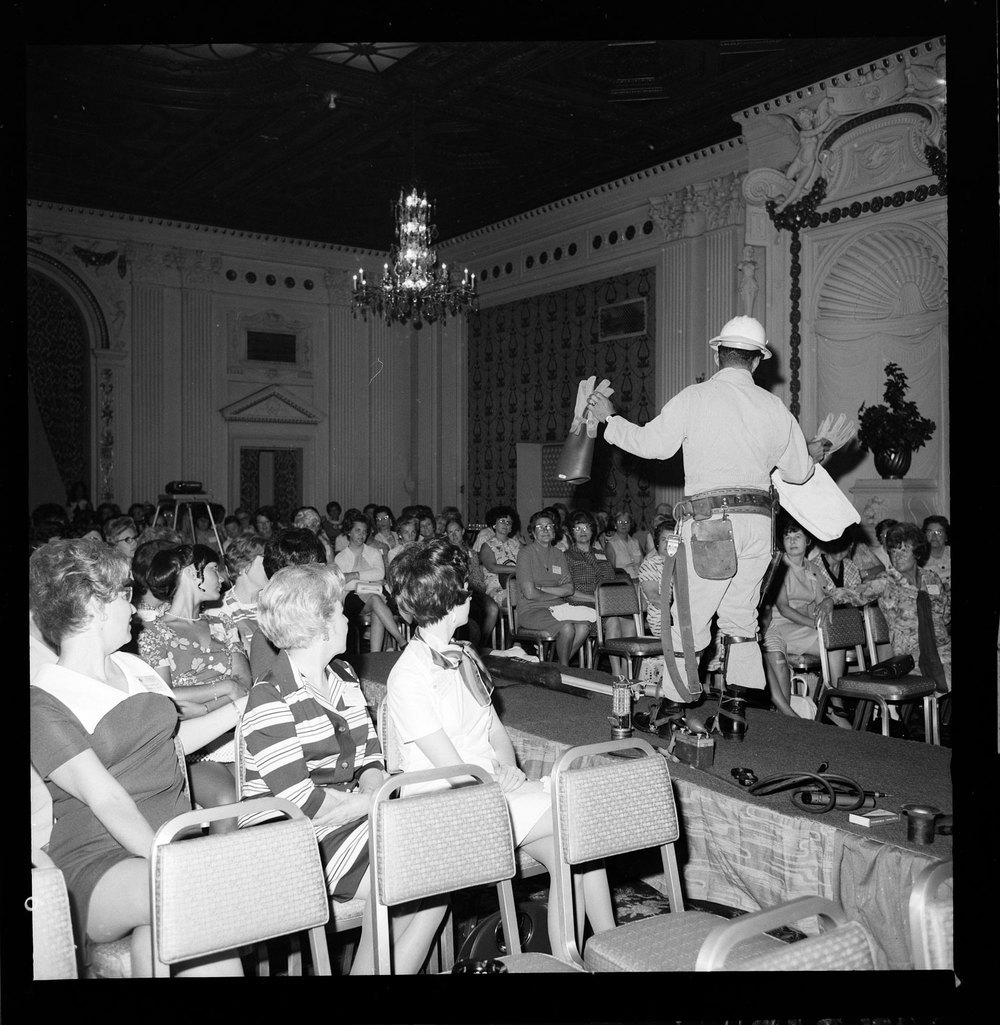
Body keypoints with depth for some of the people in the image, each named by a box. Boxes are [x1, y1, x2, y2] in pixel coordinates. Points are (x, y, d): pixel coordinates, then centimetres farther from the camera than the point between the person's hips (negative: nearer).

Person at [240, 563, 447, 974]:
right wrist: (372, 802, -13)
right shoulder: (270, 702, -15)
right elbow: (301, 803, -21)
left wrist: (378, 789, -9)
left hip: (352, 817, 8)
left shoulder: (343, 678, 12)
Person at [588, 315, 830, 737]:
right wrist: (812, 453, 37)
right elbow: (798, 471, 14)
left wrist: (610, 419, 13)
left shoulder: (695, 397, -3)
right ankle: (735, 706, 11)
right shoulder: (773, 407, 8)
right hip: (758, 521, 4)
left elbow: (651, 443, -2)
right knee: (741, 615, 14)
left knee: (690, 616, 3)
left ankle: (674, 706, 10)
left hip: (709, 520, -4)